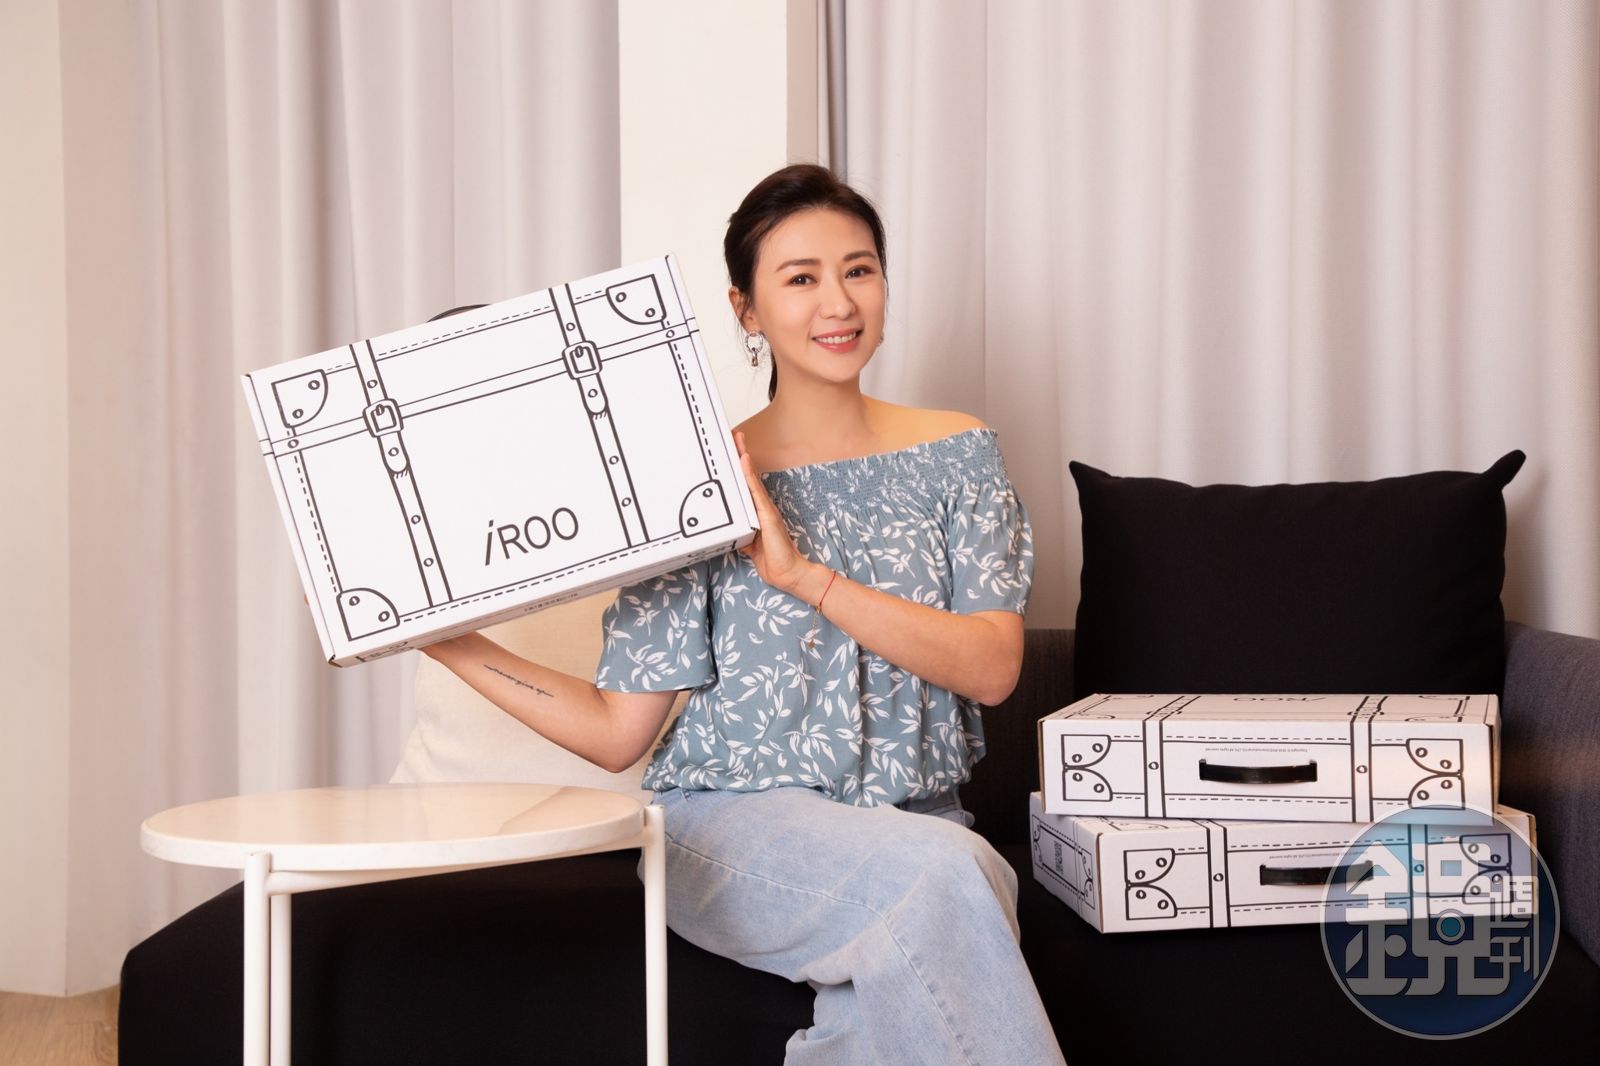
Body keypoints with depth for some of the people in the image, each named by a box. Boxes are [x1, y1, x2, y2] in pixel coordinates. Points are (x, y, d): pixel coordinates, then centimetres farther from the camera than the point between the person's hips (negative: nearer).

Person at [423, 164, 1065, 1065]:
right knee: (942, 871, -32)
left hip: (916, 817, 2)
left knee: (915, 970, -32)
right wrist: (442, 637, -9)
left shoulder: (953, 452, 7)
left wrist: (805, 575, -16)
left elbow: (994, 667, -6)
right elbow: (618, 732, 1)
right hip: (739, 819, -2)